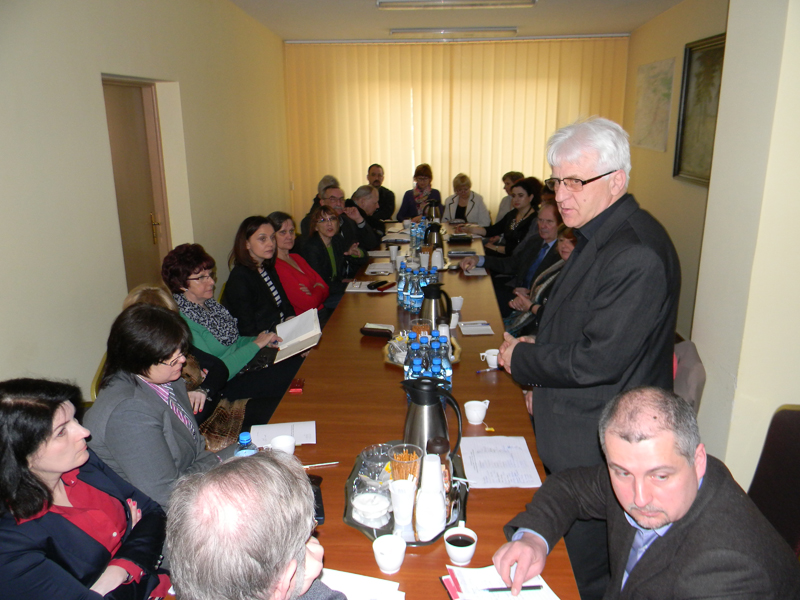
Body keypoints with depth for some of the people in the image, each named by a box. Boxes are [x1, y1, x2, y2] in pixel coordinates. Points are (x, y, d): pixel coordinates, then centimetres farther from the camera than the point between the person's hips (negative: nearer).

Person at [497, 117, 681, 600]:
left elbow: (596, 361, -26)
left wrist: (521, 359, -12)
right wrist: (542, 376, 9)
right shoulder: (598, 235, 7)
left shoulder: (637, 256, -26)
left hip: (599, 451, -9)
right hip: (576, 437, 9)